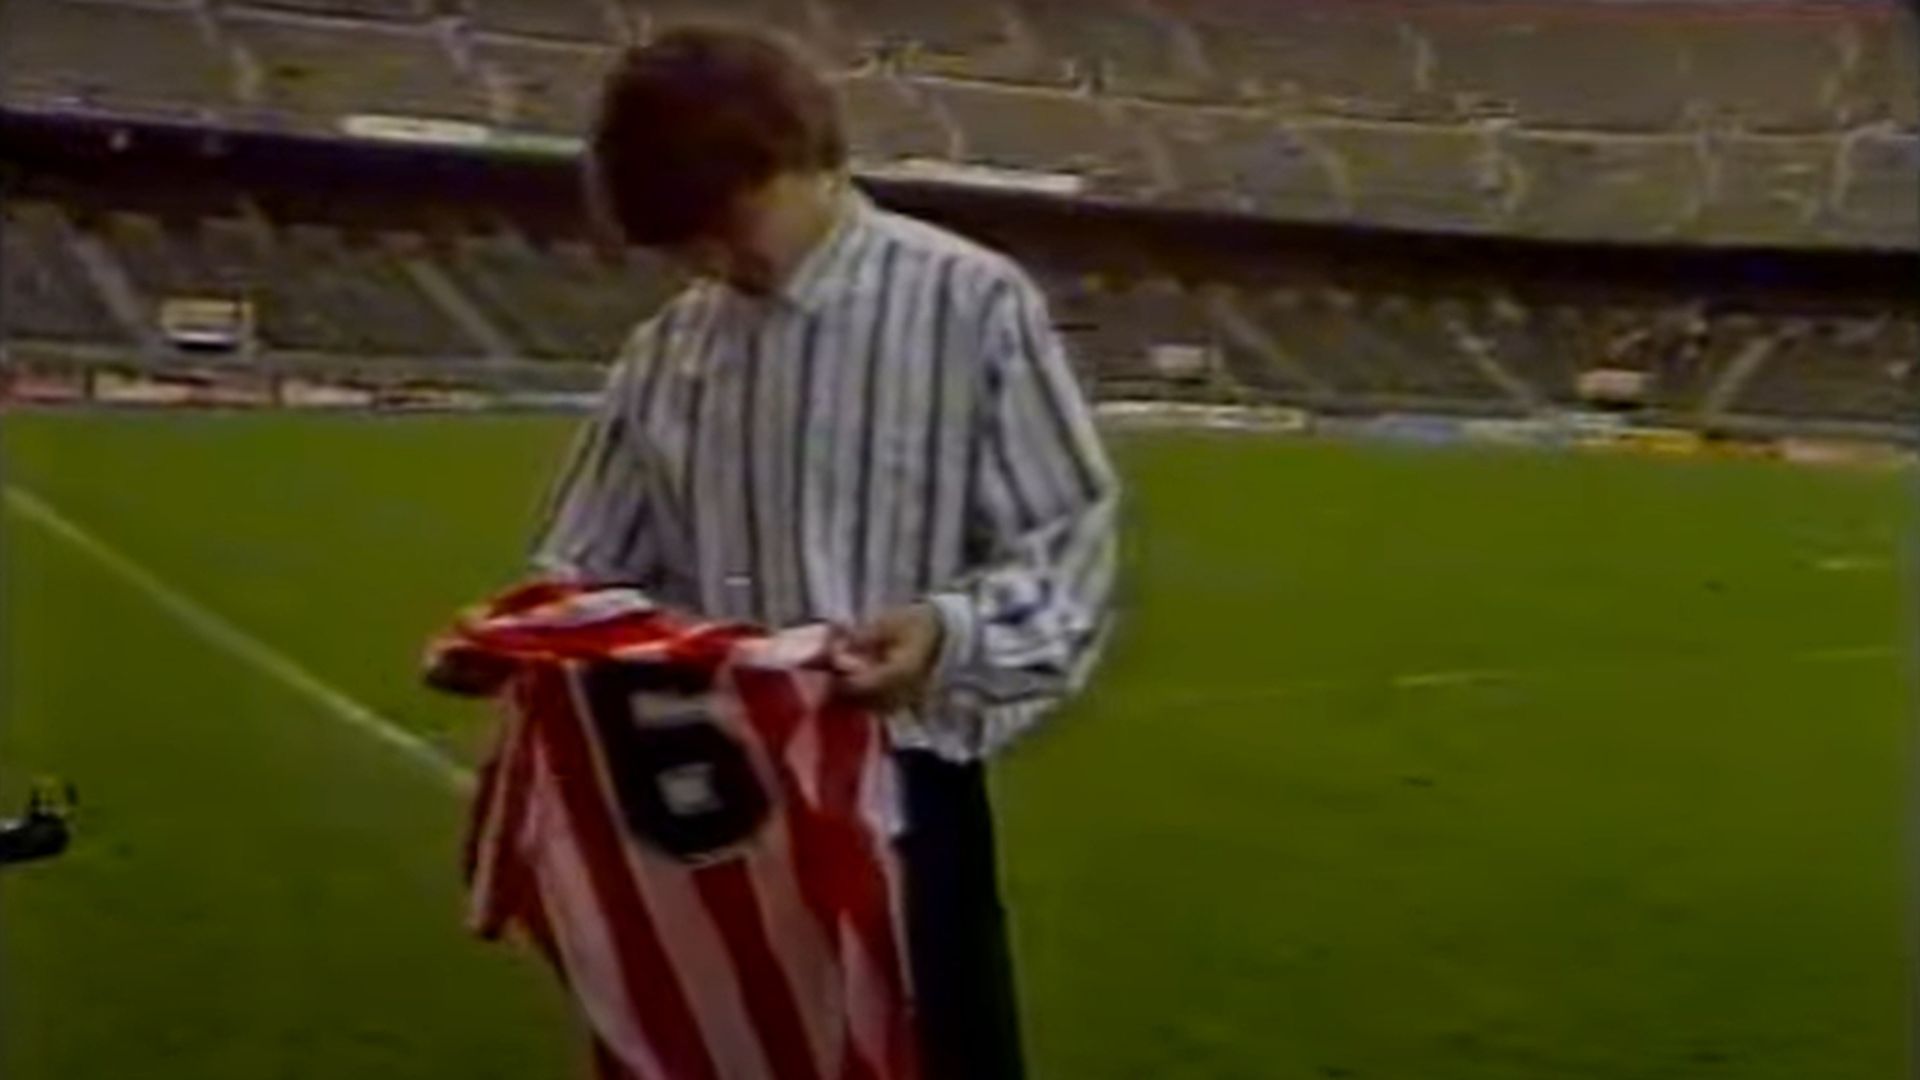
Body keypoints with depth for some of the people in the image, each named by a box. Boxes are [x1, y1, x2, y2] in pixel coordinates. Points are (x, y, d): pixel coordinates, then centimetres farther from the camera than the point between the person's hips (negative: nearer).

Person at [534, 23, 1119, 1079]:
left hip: (899, 785, -5)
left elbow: (1067, 541, -9)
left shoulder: (971, 303, -9)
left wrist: (952, 631, -27)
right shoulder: (668, 349, 8)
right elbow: (596, 564, 15)